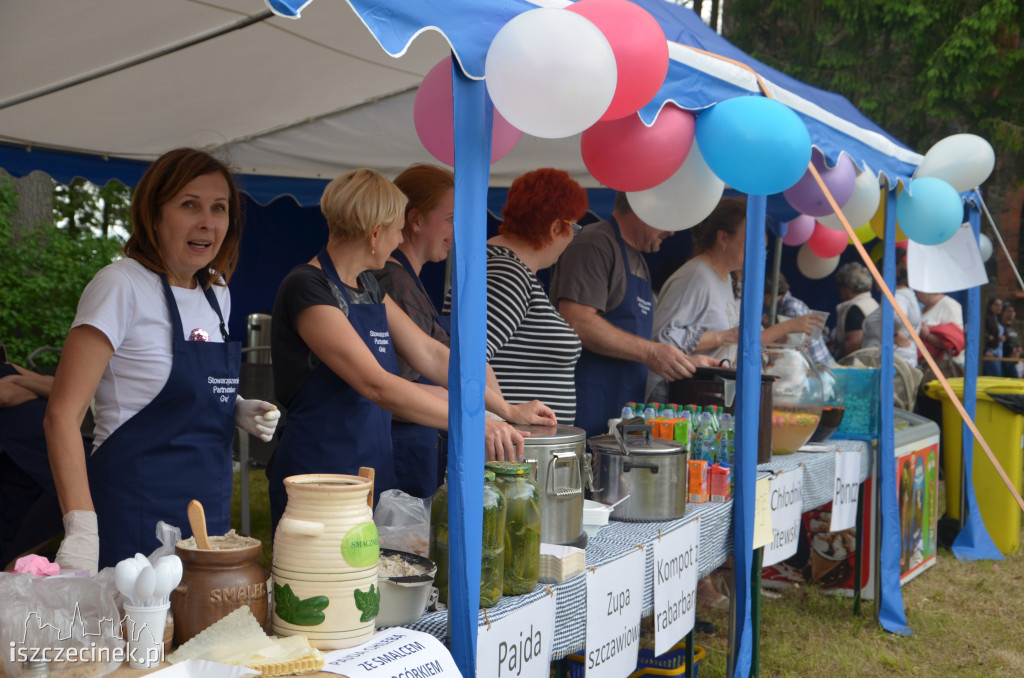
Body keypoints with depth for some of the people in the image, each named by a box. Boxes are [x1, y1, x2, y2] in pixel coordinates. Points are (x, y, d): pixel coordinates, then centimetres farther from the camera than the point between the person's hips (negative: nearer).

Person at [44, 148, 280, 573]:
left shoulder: (218, 293, 9)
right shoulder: (122, 285, -12)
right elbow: (62, 415, -17)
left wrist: (239, 412, 2)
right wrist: (82, 528, -26)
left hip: (209, 514, 7)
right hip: (135, 518, -7)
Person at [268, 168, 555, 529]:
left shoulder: (368, 286, 11)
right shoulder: (308, 289, -17)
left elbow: (430, 355, 13)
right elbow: (376, 385, -26)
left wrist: (508, 410, 8)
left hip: (374, 469, 8)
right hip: (318, 474, -8)